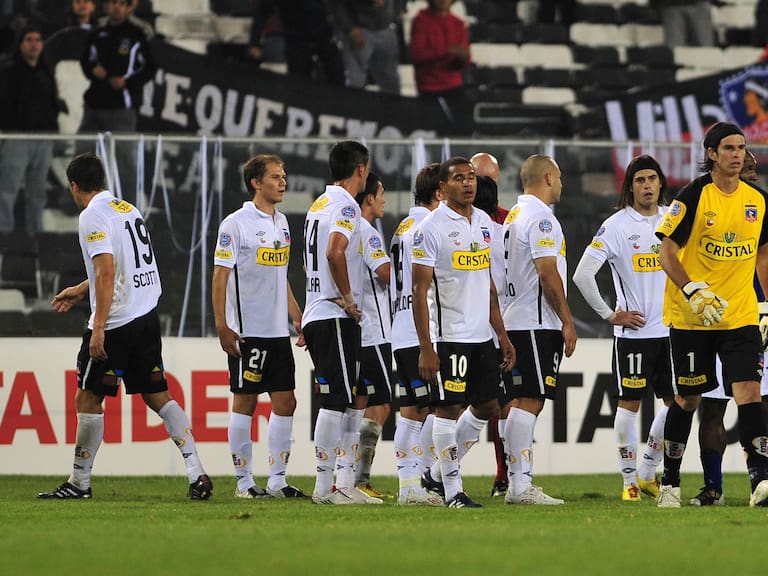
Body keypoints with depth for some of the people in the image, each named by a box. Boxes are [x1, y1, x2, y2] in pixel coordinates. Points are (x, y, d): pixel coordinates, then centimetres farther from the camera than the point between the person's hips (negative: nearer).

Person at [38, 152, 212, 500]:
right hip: (147, 316, 8)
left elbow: (107, 273, -21)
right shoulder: (128, 209, 16)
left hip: (116, 323, -8)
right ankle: (197, 474, -1)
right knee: (158, 396, 8)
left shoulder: (93, 216, -11)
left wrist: (99, 328, -23)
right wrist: (80, 291, 41)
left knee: (87, 399, 3)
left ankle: (79, 482, 9)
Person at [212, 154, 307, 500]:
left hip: (278, 330, 7)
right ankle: (244, 481, 4)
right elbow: (220, 277, -10)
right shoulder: (236, 224, -9)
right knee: (245, 402, -2)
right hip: (246, 331, -7)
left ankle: (277, 480, 11)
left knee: (285, 402, 5)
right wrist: (222, 326, -16)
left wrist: (297, 318, 19)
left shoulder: (281, 222, 13)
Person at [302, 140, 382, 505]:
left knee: (352, 402, 12)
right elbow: (335, 252, -28)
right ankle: (325, 486, -9)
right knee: (335, 402, -9)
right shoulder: (345, 205, -11)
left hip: (316, 314, 10)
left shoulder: (319, 204, 18)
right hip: (335, 317, -10)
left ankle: (344, 484, 12)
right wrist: (348, 297, -17)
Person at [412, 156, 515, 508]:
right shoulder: (431, 228, -10)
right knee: (448, 408, -4)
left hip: (482, 334, 8)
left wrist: (501, 334, 17)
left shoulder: (483, 222, 12)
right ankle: (452, 490, 1)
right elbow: (420, 290, -11)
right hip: (449, 335, -8)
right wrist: (425, 348, -16)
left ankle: (439, 472, 24)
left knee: (486, 406, 11)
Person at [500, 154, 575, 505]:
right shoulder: (539, 217, -12)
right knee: (529, 401, -12)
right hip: (537, 323, -10)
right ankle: (520, 485, -16)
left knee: (520, 402, 10)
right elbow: (548, 273, -17)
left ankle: (519, 483, 10)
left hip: (514, 320, 10)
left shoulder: (514, 215, 19)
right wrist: (567, 321, -13)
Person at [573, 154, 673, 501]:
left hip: (671, 329, 4)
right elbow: (582, 275, -9)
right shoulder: (616, 226, -8)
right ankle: (630, 480, 7)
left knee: (676, 402, 4)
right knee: (629, 403, -1)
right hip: (633, 330, -4)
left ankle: (647, 472, 19)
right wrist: (610, 315, -7)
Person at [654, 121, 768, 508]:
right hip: (689, 317, -3)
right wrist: (693, 291, -20)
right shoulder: (693, 197, -8)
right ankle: (670, 483, 20)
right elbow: (667, 252, -8)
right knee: (688, 398, 6)